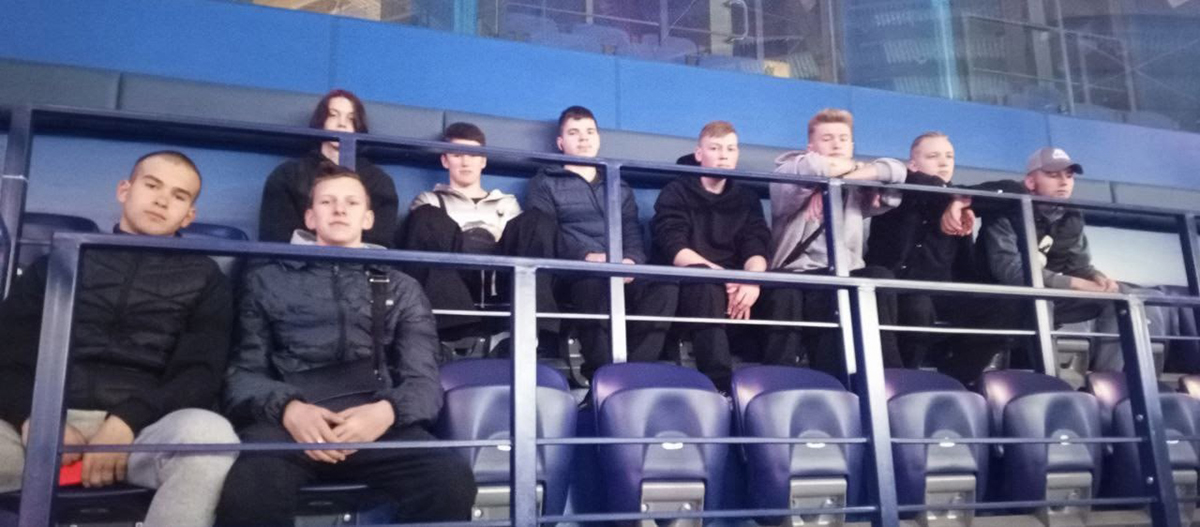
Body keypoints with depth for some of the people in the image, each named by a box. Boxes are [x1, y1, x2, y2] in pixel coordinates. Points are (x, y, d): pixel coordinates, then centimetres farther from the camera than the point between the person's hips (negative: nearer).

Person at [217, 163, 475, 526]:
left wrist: (388, 410, -12)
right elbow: (243, 371, 11)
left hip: (374, 419, 2)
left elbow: (423, 379, 11)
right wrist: (287, 408, -12)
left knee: (452, 479, -29)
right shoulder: (267, 279, 20)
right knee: (250, 488, -36)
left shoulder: (401, 288, 22)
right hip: (288, 421, -1)